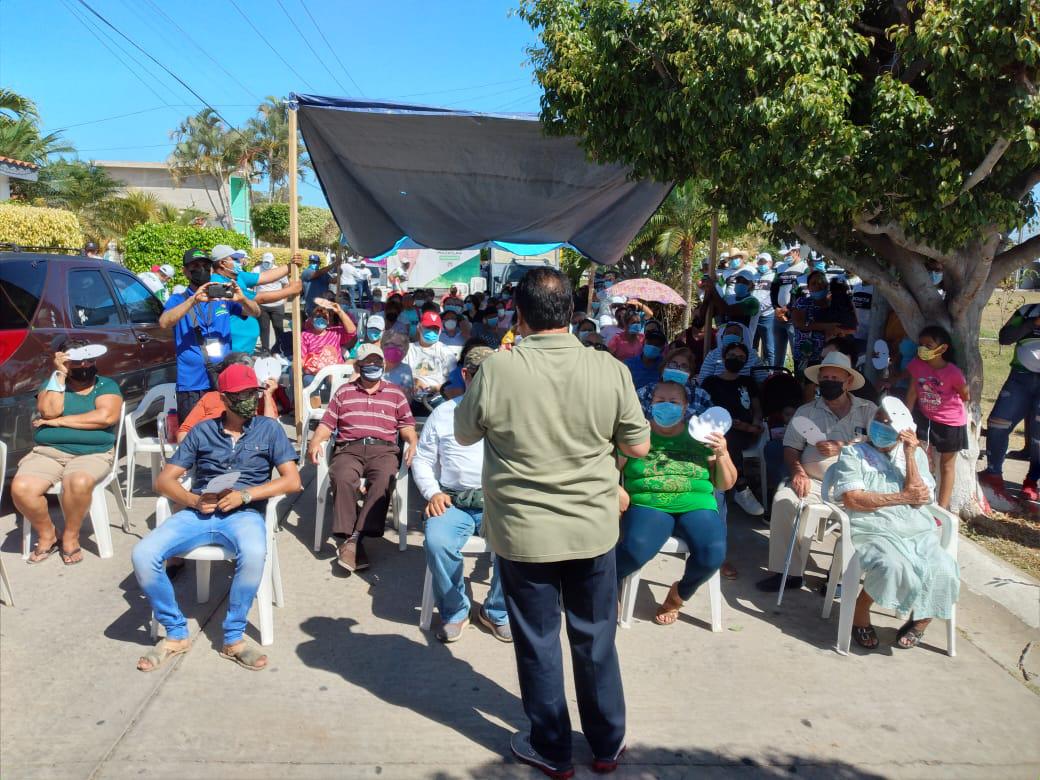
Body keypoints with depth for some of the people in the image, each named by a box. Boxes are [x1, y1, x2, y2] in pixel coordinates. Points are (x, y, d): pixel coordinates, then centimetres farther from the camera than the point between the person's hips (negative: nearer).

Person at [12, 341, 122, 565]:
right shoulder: (53, 383, 14)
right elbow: (49, 411, -7)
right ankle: (47, 535, 2)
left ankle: (71, 537, -9)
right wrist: (60, 374, -6)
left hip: (92, 454, -3)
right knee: (20, 488, -25)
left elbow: (106, 417, -12)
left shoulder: (106, 386, 7)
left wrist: (58, 421, -7)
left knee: (79, 483, -36)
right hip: (48, 452, 3)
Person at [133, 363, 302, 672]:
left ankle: (234, 638, -15)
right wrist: (194, 500, -8)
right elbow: (164, 480, 13)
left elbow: (292, 481, 2)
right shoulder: (202, 431, 16)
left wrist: (245, 495, -11)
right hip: (198, 513, 3)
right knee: (143, 555, -22)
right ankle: (176, 633, -2)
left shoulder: (269, 429, 11)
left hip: (244, 514, -2)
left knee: (253, 554, -37)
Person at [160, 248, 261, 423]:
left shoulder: (224, 298, 11)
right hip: (192, 385, -2)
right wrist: (194, 299, -26)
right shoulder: (178, 300, 4)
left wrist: (242, 299, -19)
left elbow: (255, 312, 3)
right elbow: (164, 322, -14)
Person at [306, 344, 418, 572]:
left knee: (384, 480, -35)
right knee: (343, 478, -35)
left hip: (383, 449, 0)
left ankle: (354, 538, -36)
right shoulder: (343, 392, 23)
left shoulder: (395, 393, 21)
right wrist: (315, 441, -3)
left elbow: (406, 425, 17)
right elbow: (327, 423, 16)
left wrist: (413, 442, -3)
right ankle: (347, 539, -34)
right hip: (349, 448, 1)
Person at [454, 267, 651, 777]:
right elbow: (639, 447, -1)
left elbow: (464, 435, 0)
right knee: (596, 640, 19)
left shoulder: (496, 371, -16)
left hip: (523, 534, -2)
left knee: (537, 642, 15)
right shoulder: (610, 370, -12)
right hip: (594, 529, 2)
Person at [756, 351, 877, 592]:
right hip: (813, 482, 2)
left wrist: (843, 447, -13)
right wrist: (797, 471, -10)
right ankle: (787, 571, -17)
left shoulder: (868, 410, 11)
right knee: (784, 499, -26)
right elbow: (791, 448, 8)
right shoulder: (806, 412, 15)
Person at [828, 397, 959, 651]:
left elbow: (920, 498, 2)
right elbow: (852, 499, -6)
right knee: (892, 567, -34)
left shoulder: (916, 455, 18)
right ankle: (860, 612, -5)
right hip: (873, 531, -3)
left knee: (943, 572, -24)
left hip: (919, 532, 4)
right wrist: (903, 498, -2)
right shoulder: (853, 453, 9)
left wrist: (910, 455, -3)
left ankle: (919, 620, 6)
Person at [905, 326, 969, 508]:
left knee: (946, 464, 12)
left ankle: (943, 506, 22)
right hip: (925, 417, 3)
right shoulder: (917, 365, -13)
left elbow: (966, 396, -9)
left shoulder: (952, 372, -25)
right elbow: (912, 392, -3)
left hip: (950, 422, -3)